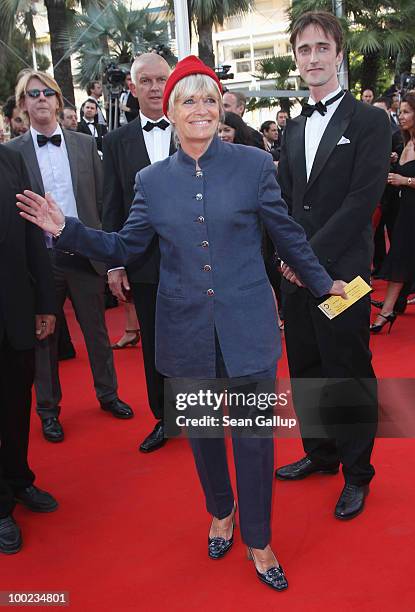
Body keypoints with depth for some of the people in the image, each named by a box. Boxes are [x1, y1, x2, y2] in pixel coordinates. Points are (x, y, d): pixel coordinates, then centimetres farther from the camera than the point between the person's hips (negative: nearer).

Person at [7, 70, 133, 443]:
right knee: (45, 335, 11)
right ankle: (48, 408, 27)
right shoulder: (13, 152, -1)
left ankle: (108, 394, 33)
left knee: (97, 330, 14)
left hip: (85, 255, 2)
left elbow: (102, 200, 4)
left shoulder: (85, 145, 4)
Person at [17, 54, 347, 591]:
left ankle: (258, 540, 28)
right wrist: (66, 230, -4)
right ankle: (220, 511, 44)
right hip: (188, 330, 2)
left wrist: (321, 283, 16)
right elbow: (124, 247, 8)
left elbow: (286, 234, 7)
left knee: (254, 435, 4)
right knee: (202, 431, 17)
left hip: (247, 326, -2)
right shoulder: (152, 180, 3)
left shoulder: (253, 164, -3)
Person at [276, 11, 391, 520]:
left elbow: (362, 201, -14)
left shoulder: (369, 121, -5)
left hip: (341, 271, -5)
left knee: (350, 375, 4)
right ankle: (320, 454, 34)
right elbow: (283, 199, 13)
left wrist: (310, 256, -16)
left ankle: (356, 473, 23)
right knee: (306, 369, 14)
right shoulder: (293, 128, 13)